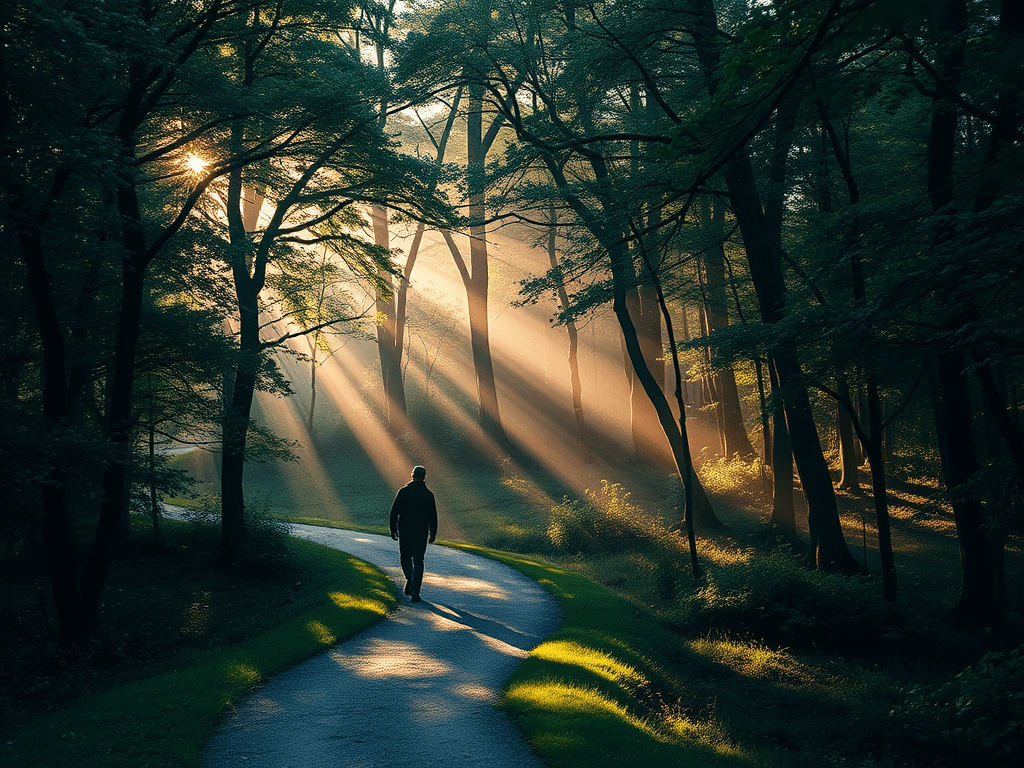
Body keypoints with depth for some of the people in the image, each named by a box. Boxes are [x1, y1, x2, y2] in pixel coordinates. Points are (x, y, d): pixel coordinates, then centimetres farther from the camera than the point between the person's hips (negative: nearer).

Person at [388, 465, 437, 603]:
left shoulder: (403, 492, -4)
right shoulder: (428, 494, -2)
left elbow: (394, 511, -3)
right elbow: (433, 516, 2)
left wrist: (393, 529, 6)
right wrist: (433, 534, 12)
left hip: (404, 531, 0)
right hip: (421, 533, 0)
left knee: (405, 556, 20)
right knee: (418, 561, 4)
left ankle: (409, 577, -7)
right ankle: (415, 593, -2)